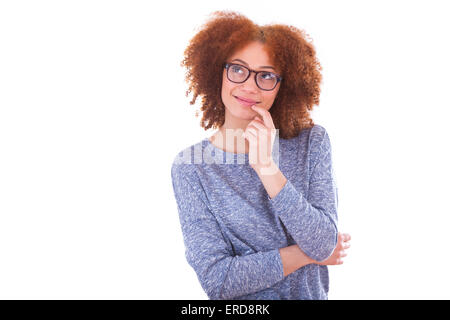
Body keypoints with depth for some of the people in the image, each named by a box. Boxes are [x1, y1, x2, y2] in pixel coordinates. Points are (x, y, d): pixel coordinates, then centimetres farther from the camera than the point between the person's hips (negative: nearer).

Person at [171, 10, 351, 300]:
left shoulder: (311, 142, -5)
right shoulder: (190, 167, -9)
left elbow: (324, 245, -14)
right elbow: (216, 279, -13)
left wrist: (266, 167, -22)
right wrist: (307, 254, -10)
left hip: (312, 293, 2)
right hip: (238, 309, -2)